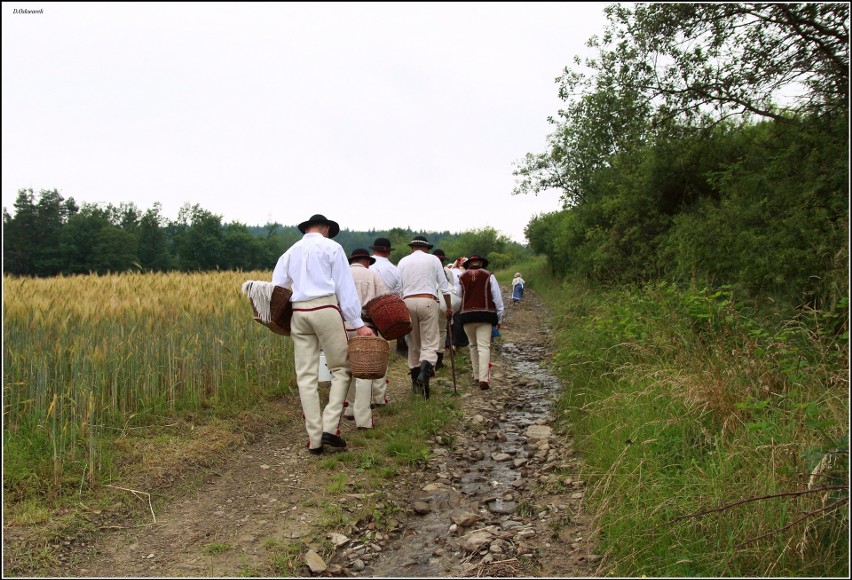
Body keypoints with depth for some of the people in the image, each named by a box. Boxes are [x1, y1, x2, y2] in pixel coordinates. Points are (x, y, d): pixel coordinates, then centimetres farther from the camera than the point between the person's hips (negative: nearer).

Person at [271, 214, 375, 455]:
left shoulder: (290, 252, 20)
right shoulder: (331, 247, 6)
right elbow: (345, 287, 0)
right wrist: (357, 324, -2)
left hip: (298, 313, 5)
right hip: (325, 310, -4)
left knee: (306, 377, 4)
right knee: (341, 369, 5)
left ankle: (314, 439, 4)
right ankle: (330, 427, -8)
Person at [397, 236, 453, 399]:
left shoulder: (403, 261, 12)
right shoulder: (433, 259, 6)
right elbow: (443, 286, 6)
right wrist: (449, 307, 15)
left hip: (407, 302, 3)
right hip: (428, 301, -3)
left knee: (413, 343, 14)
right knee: (429, 343, -5)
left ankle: (415, 379, 19)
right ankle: (425, 371, -30)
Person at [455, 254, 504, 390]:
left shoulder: (461, 278, 7)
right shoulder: (489, 276, 2)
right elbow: (497, 298, 3)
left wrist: (459, 313, 25)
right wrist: (499, 318, 9)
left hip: (467, 315, 2)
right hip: (485, 315, -2)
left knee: (473, 345, 18)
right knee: (484, 347, -6)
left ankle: (476, 376, 24)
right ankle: (484, 379, -17)